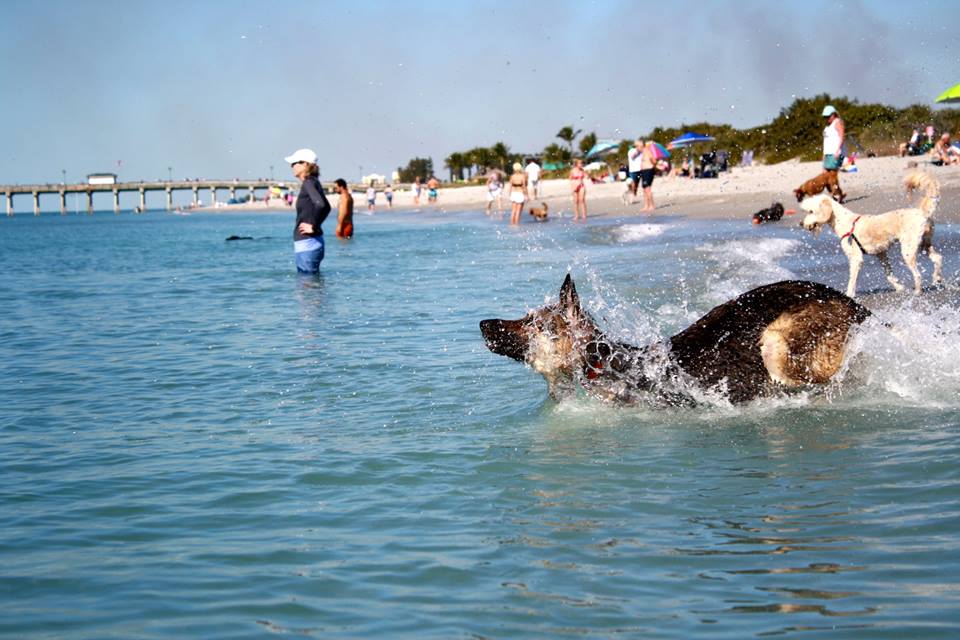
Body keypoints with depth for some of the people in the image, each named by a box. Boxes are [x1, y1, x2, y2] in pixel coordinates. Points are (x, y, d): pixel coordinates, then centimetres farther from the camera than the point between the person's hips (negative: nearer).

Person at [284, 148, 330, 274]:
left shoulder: (309, 183, -15)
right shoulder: (311, 183, 14)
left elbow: (321, 205, -31)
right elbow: (325, 206, 24)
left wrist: (314, 227, -20)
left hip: (307, 244, -10)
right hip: (307, 243, 10)